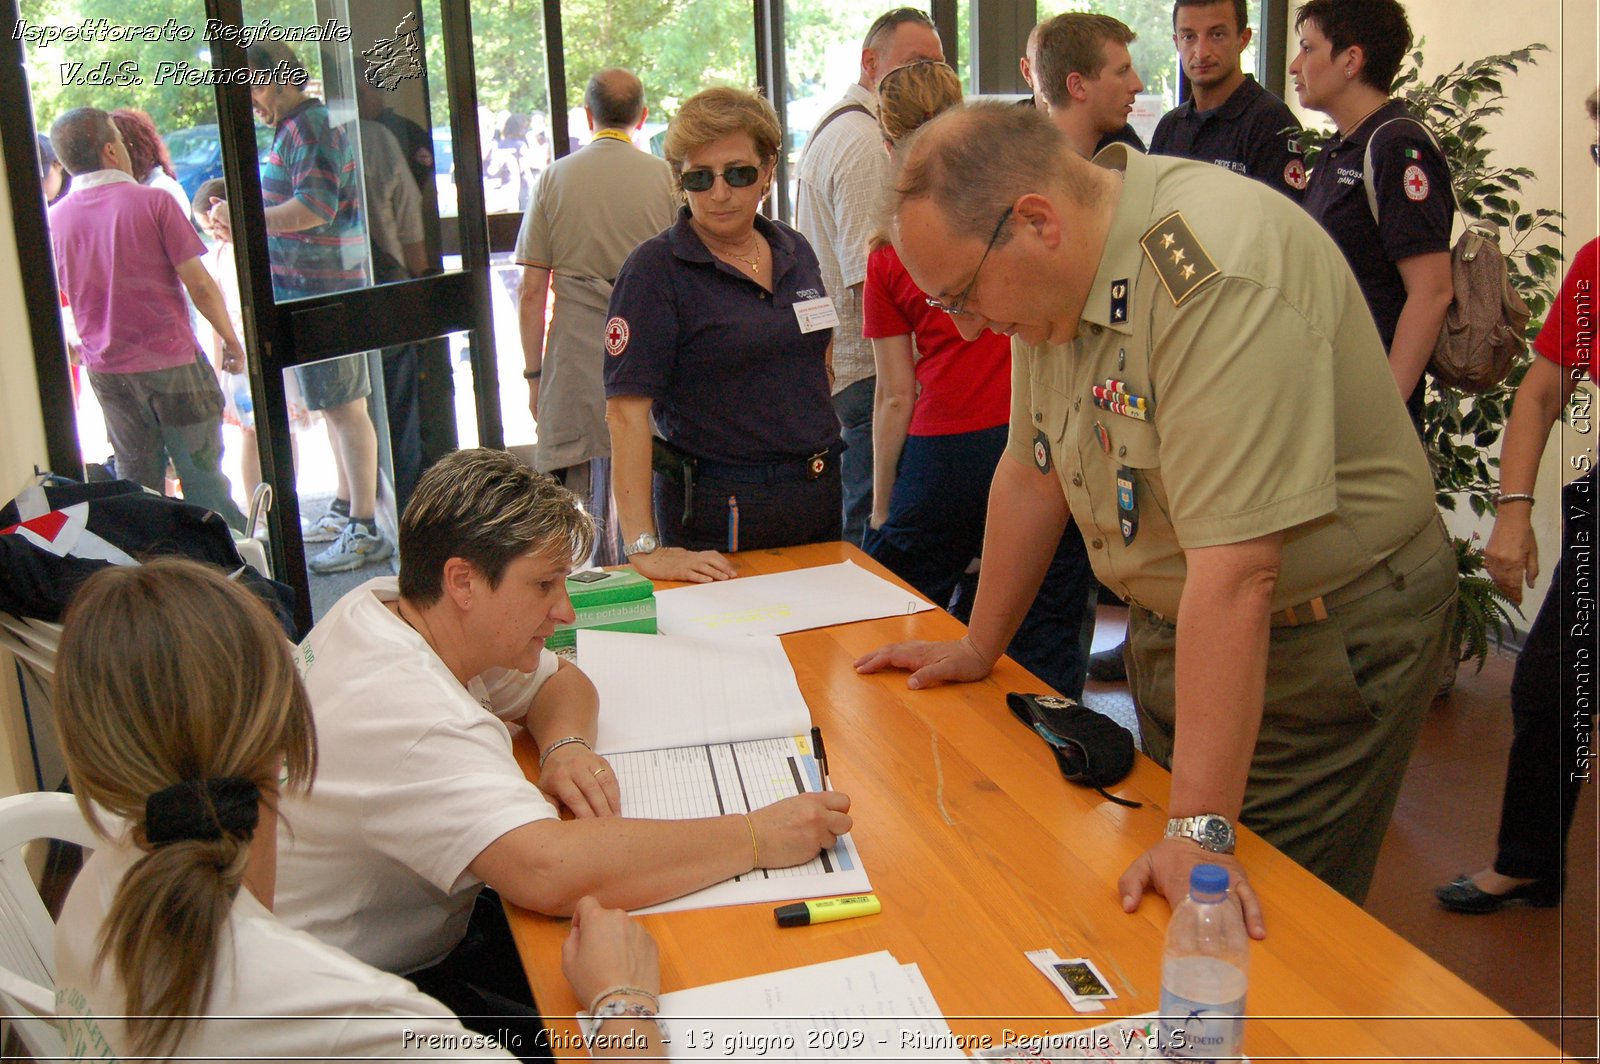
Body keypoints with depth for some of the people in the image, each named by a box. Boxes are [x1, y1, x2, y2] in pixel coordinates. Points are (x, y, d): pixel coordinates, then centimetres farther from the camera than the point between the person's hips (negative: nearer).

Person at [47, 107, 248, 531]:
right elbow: (198, 283, -13)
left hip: (107, 369, 4)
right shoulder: (153, 201, -11)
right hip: (172, 363, -4)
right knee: (204, 478, 5)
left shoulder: (55, 220, 1)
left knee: (137, 486, 14)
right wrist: (231, 339, -1)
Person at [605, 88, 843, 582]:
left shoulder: (795, 250, 7)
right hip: (716, 510, -6)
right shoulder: (654, 269, -12)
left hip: (818, 497, 6)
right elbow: (627, 412, -19)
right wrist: (644, 549, -26)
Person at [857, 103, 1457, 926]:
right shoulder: (1058, 273, -3)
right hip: (1170, 628, 8)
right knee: (1153, 912, 18)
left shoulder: (1216, 273, -31)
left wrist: (1202, 832, -34)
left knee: (1259, 934, 0)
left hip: (1324, 647, -8)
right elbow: (1031, 472, 8)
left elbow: (1236, 571, -35)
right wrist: (978, 649, 15)